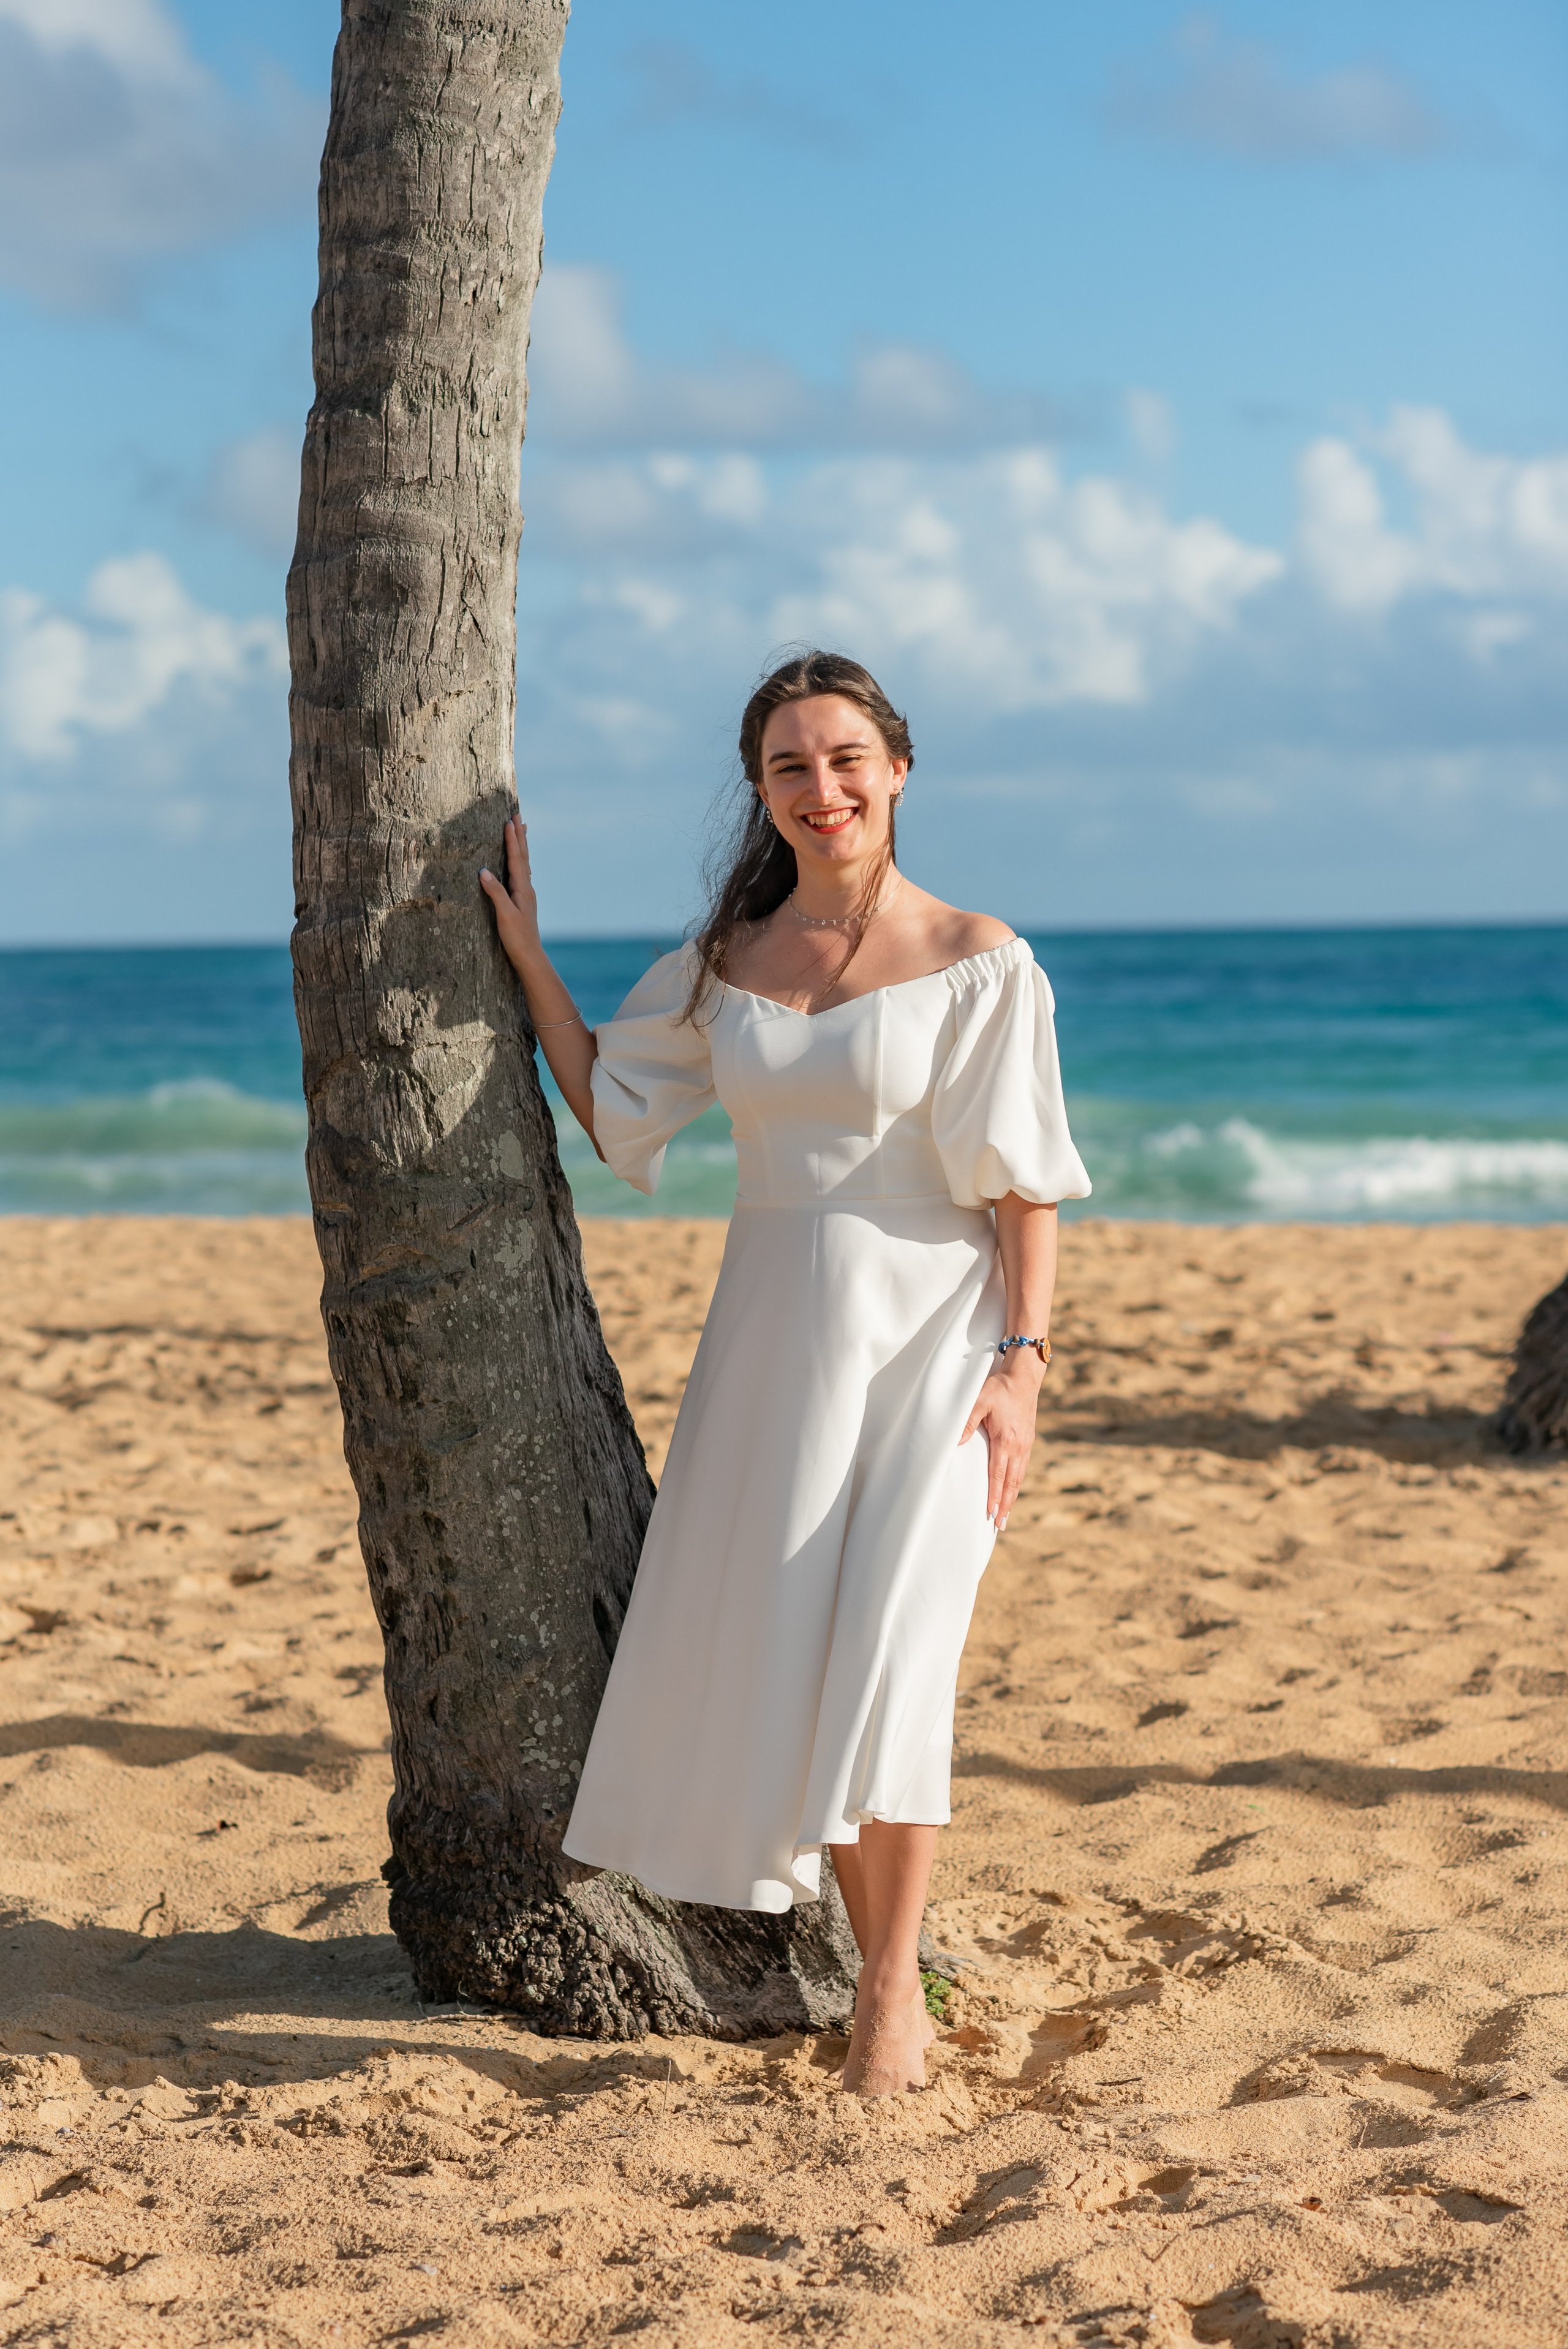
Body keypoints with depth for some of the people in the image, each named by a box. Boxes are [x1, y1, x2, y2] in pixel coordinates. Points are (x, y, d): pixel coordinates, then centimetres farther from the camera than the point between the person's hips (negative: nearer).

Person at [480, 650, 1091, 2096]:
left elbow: (1024, 1183, -6)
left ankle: (895, 1980, -4)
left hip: (928, 1343, -5)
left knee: (883, 1656, -17)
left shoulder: (977, 962, -5)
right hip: (772, 1343, 5)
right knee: (776, 1664, 5)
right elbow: (612, 1108, 16)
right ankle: (880, 1962, 20)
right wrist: (525, 950, 14)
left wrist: (1024, 1363, -13)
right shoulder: (725, 966, 7)